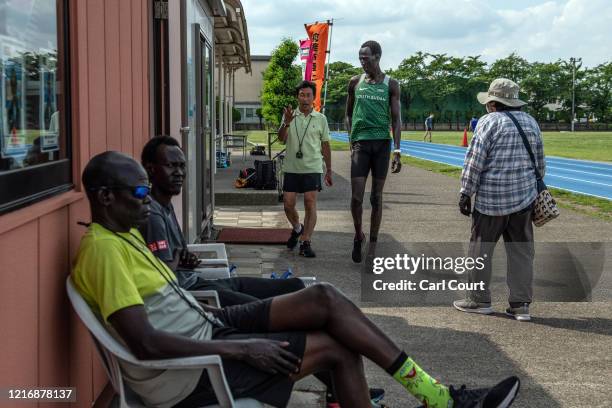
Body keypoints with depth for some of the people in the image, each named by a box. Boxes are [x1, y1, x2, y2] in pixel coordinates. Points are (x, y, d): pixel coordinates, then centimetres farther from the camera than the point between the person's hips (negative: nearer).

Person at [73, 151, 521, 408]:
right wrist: (242, 349, -23)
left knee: (325, 299, -5)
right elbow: (146, 343, -27)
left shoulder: (126, 234, 12)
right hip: (186, 371, -9)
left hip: (205, 329, 9)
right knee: (335, 345, -11)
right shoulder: (103, 250, -20)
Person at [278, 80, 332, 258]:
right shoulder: (289, 116, 5)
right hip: (291, 168, 1)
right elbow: (281, 139, -7)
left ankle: (305, 242, -4)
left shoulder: (320, 119, 5)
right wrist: (286, 123, -25)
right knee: (288, 205, 2)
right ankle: (297, 229, 30)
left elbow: (325, 145, 10)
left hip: (312, 168, -1)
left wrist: (329, 170, 10)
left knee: (310, 204, -8)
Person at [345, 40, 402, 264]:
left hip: (382, 143, -1)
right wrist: (351, 141, 7)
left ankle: (372, 246, 13)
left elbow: (395, 120, 1)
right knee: (356, 197, -7)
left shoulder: (391, 84, 3)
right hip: (360, 143, 1)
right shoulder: (355, 82, 8)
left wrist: (397, 151, -8)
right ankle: (358, 235, 19)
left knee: (376, 198, 5)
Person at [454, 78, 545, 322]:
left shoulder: (489, 122, -8)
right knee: (521, 252, 8)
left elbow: (474, 161, -10)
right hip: (524, 197, 6)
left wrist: (466, 193, -4)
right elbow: (540, 163, 17)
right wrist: (534, 187, 28)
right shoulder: (531, 123, 11)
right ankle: (521, 305, 9)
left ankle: (479, 300, 14)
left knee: (481, 250, 7)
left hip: (491, 200, -6)